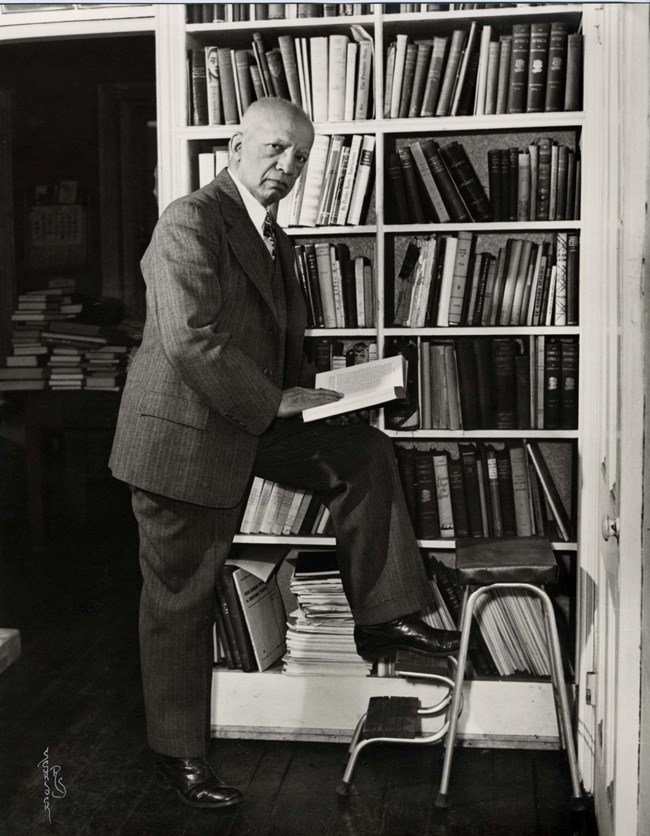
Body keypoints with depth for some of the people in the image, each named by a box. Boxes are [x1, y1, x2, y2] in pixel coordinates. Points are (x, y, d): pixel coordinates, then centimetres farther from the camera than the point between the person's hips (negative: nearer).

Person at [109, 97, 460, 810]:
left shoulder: (272, 236, 14)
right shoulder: (190, 221, -16)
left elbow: (279, 337, 21)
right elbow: (192, 339, -27)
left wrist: (303, 391, 3)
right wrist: (275, 403, -20)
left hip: (251, 424, 9)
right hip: (183, 437, -8)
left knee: (365, 453, 2)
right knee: (180, 601, 3)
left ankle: (382, 616, 9)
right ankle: (178, 754, 19)